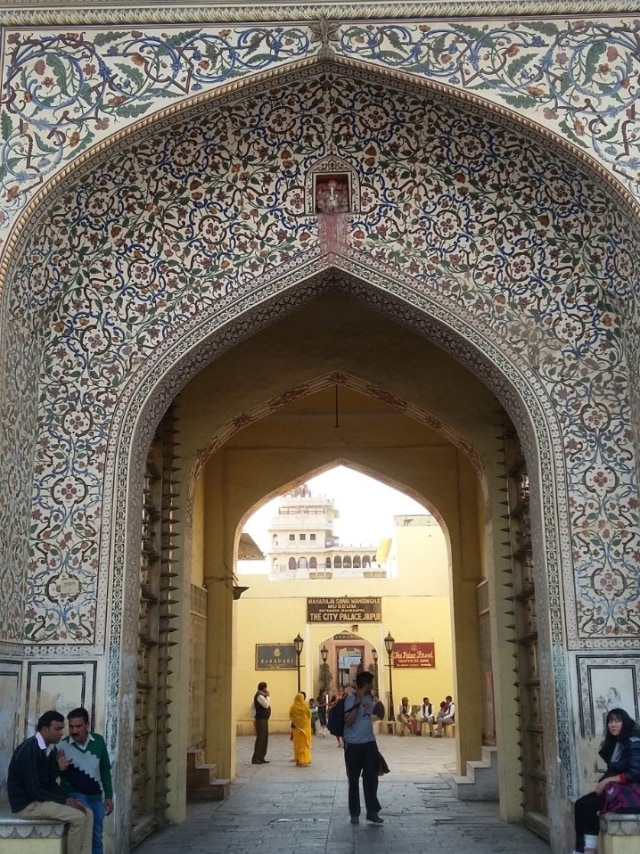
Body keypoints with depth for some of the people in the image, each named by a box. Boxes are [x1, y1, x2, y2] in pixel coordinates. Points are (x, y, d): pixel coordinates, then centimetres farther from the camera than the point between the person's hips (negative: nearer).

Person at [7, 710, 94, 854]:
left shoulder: (50, 750, 7)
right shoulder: (29, 750, -21)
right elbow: (33, 790, -24)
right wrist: (65, 800, -18)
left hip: (41, 799, 9)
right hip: (27, 804, -9)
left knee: (87, 814, -2)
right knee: (78, 817, -20)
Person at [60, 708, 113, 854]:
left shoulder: (98, 741, -2)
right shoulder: (62, 746, -11)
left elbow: (105, 770, 6)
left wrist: (109, 796, 4)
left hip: (95, 796, 4)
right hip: (74, 793, -4)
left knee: (96, 837, 7)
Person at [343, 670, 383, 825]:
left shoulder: (369, 698, 7)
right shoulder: (351, 698, -15)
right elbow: (348, 722, -24)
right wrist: (357, 702, -30)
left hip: (369, 743, 6)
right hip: (354, 745, -6)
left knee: (371, 778, 5)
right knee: (353, 780, 5)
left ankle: (372, 812, 12)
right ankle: (354, 813, 15)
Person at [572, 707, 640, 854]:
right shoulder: (615, 742, 14)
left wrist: (607, 781, -15)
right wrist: (602, 783, -3)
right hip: (615, 787, 9)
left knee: (589, 805, -23)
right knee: (580, 804, -10)